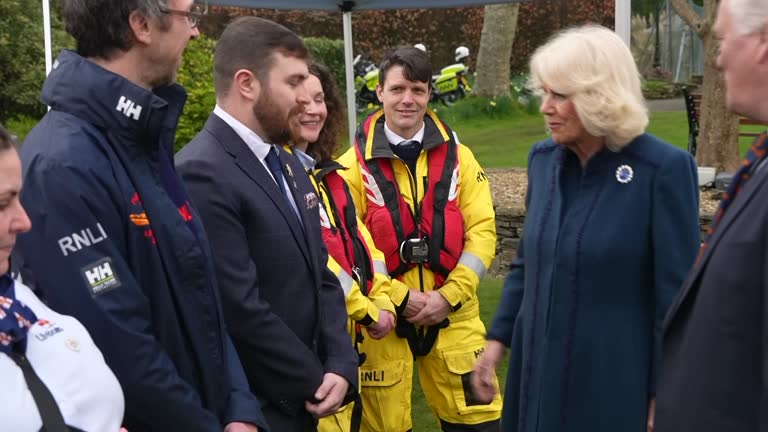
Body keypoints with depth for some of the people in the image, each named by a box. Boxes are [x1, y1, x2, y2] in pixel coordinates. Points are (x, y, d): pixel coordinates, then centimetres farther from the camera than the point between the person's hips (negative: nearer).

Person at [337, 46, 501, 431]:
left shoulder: (457, 156, 5)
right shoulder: (355, 164, -2)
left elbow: (482, 230, 1)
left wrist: (449, 295, -10)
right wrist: (396, 298, -13)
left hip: (452, 315, 2)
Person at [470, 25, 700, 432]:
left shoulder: (663, 168, -15)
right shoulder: (543, 158, 3)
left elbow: (676, 294, -13)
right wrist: (498, 338, 8)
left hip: (617, 382, -5)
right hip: (540, 370, 6)